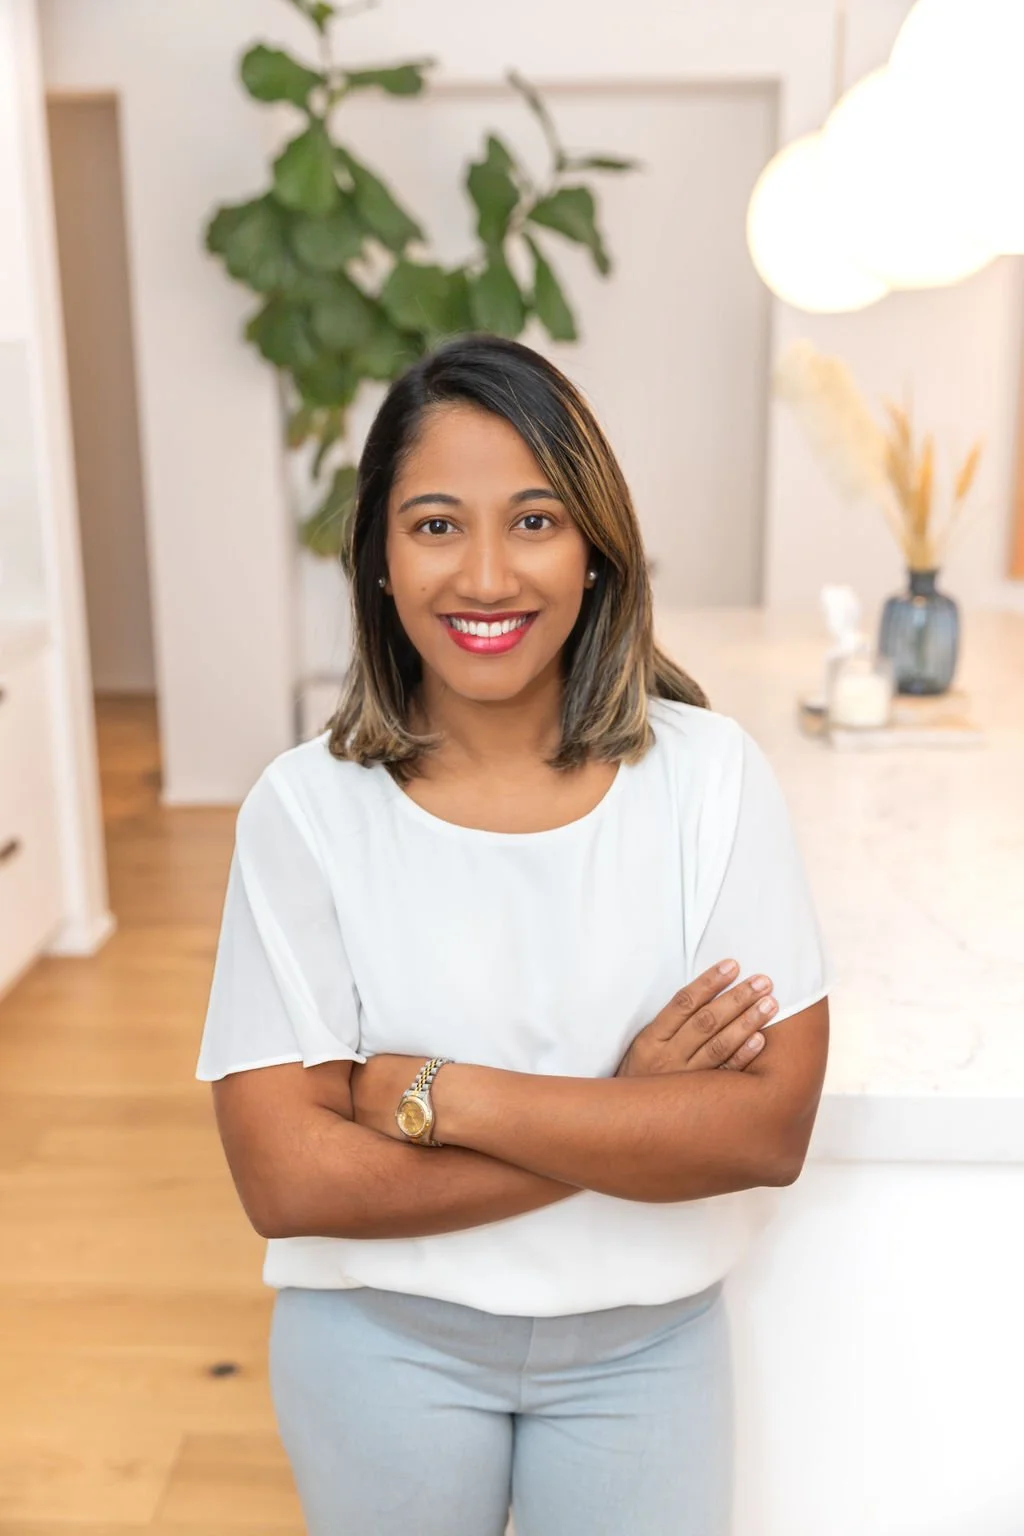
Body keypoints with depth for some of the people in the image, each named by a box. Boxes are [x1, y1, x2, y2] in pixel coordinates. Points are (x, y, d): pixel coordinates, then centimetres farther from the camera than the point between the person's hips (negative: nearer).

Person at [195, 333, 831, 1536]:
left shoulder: (710, 775, -14)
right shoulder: (305, 807, -16)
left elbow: (771, 1127, -18)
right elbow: (284, 1178, -19)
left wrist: (436, 1095, -23)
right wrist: (629, 1115, -21)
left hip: (646, 1343, 1)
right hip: (384, 1343, 0)